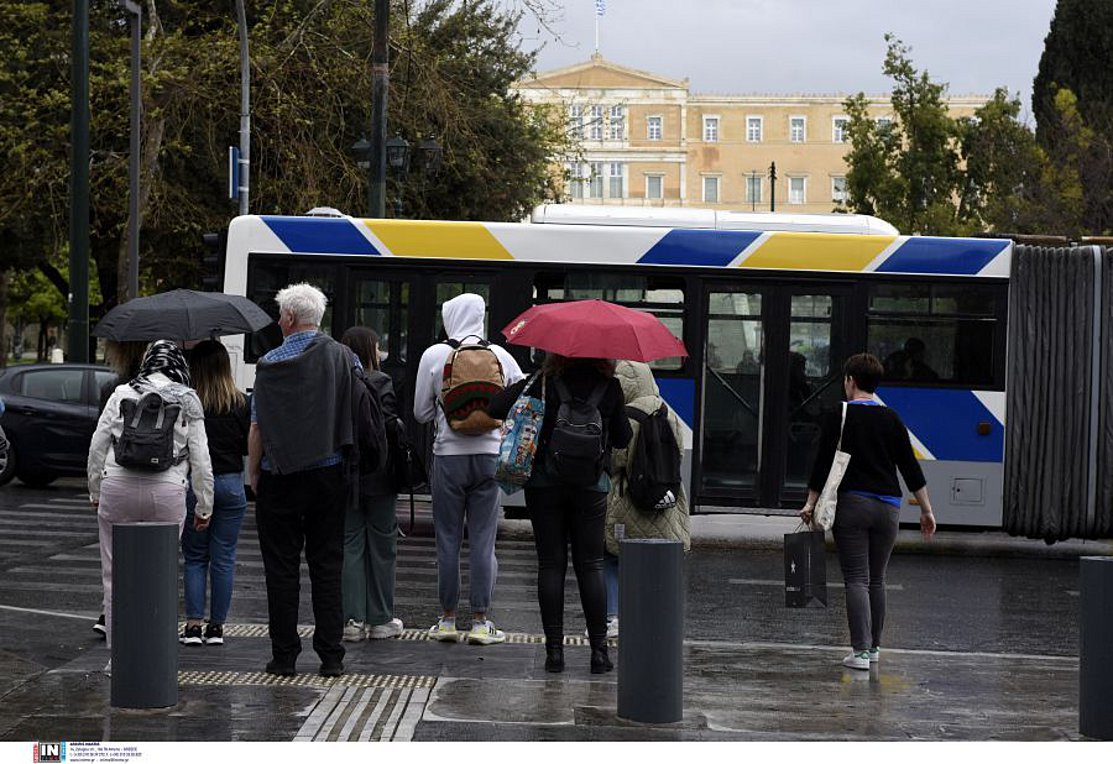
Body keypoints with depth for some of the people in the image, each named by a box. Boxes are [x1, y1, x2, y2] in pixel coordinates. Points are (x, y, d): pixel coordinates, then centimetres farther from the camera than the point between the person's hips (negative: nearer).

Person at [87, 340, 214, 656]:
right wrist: (204, 507, 13)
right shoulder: (188, 401, 7)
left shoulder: (122, 394, 8)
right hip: (167, 493, 0)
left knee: (116, 575, 8)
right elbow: (200, 459, 5)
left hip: (118, 488, 0)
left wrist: (96, 492, 19)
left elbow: (97, 446, 8)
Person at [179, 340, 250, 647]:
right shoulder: (240, 403, -4)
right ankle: (217, 625, 10)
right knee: (224, 557, 8)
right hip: (230, 483, 1)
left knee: (194, 557, 10)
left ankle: (193, 623, 2)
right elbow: (250, 446, 0)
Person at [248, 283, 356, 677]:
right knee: (327, 566, 7)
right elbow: (356, 417, 5)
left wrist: (253, 473, 2)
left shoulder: (271, 364, -8)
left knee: (282, 568, 3)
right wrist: (347, 464, 14)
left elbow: (257, 426, -8)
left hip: (280, 478, -3)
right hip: (329, 475, 3)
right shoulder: (344, 358, 1)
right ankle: (331, 656, 6)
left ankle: (284, 655, 4)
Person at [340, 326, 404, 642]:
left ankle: (352, 619, 3)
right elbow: (388, 426, -14)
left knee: (349, 545, 8)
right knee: (381, 545, 7)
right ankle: (380, 619, 11)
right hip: (377, 476, -3)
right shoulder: (381, 382, -9)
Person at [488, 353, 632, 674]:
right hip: (591, 486, 1)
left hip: (544, 484, -1)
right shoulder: (609, 387, -4)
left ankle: (554, 649, 3)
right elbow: (622, 439, 4)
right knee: (590, 566, 7)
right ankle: (599, 650, 4)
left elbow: (495, 408, -12)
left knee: (551, 565, 5)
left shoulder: (546, 383, -8)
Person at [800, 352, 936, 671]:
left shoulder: (838, 417, -3)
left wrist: (811, 503, 0)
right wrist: (926, 510, 10)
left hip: (851, 504, -4)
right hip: (887, 508, 4)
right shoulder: (891, 419, 7)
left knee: (856, 579, -4)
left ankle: (861, 651, -13)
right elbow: (911, 468, 6)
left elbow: (823, 464, -6)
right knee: (877, 579, 16)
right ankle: (873, 647, 24)